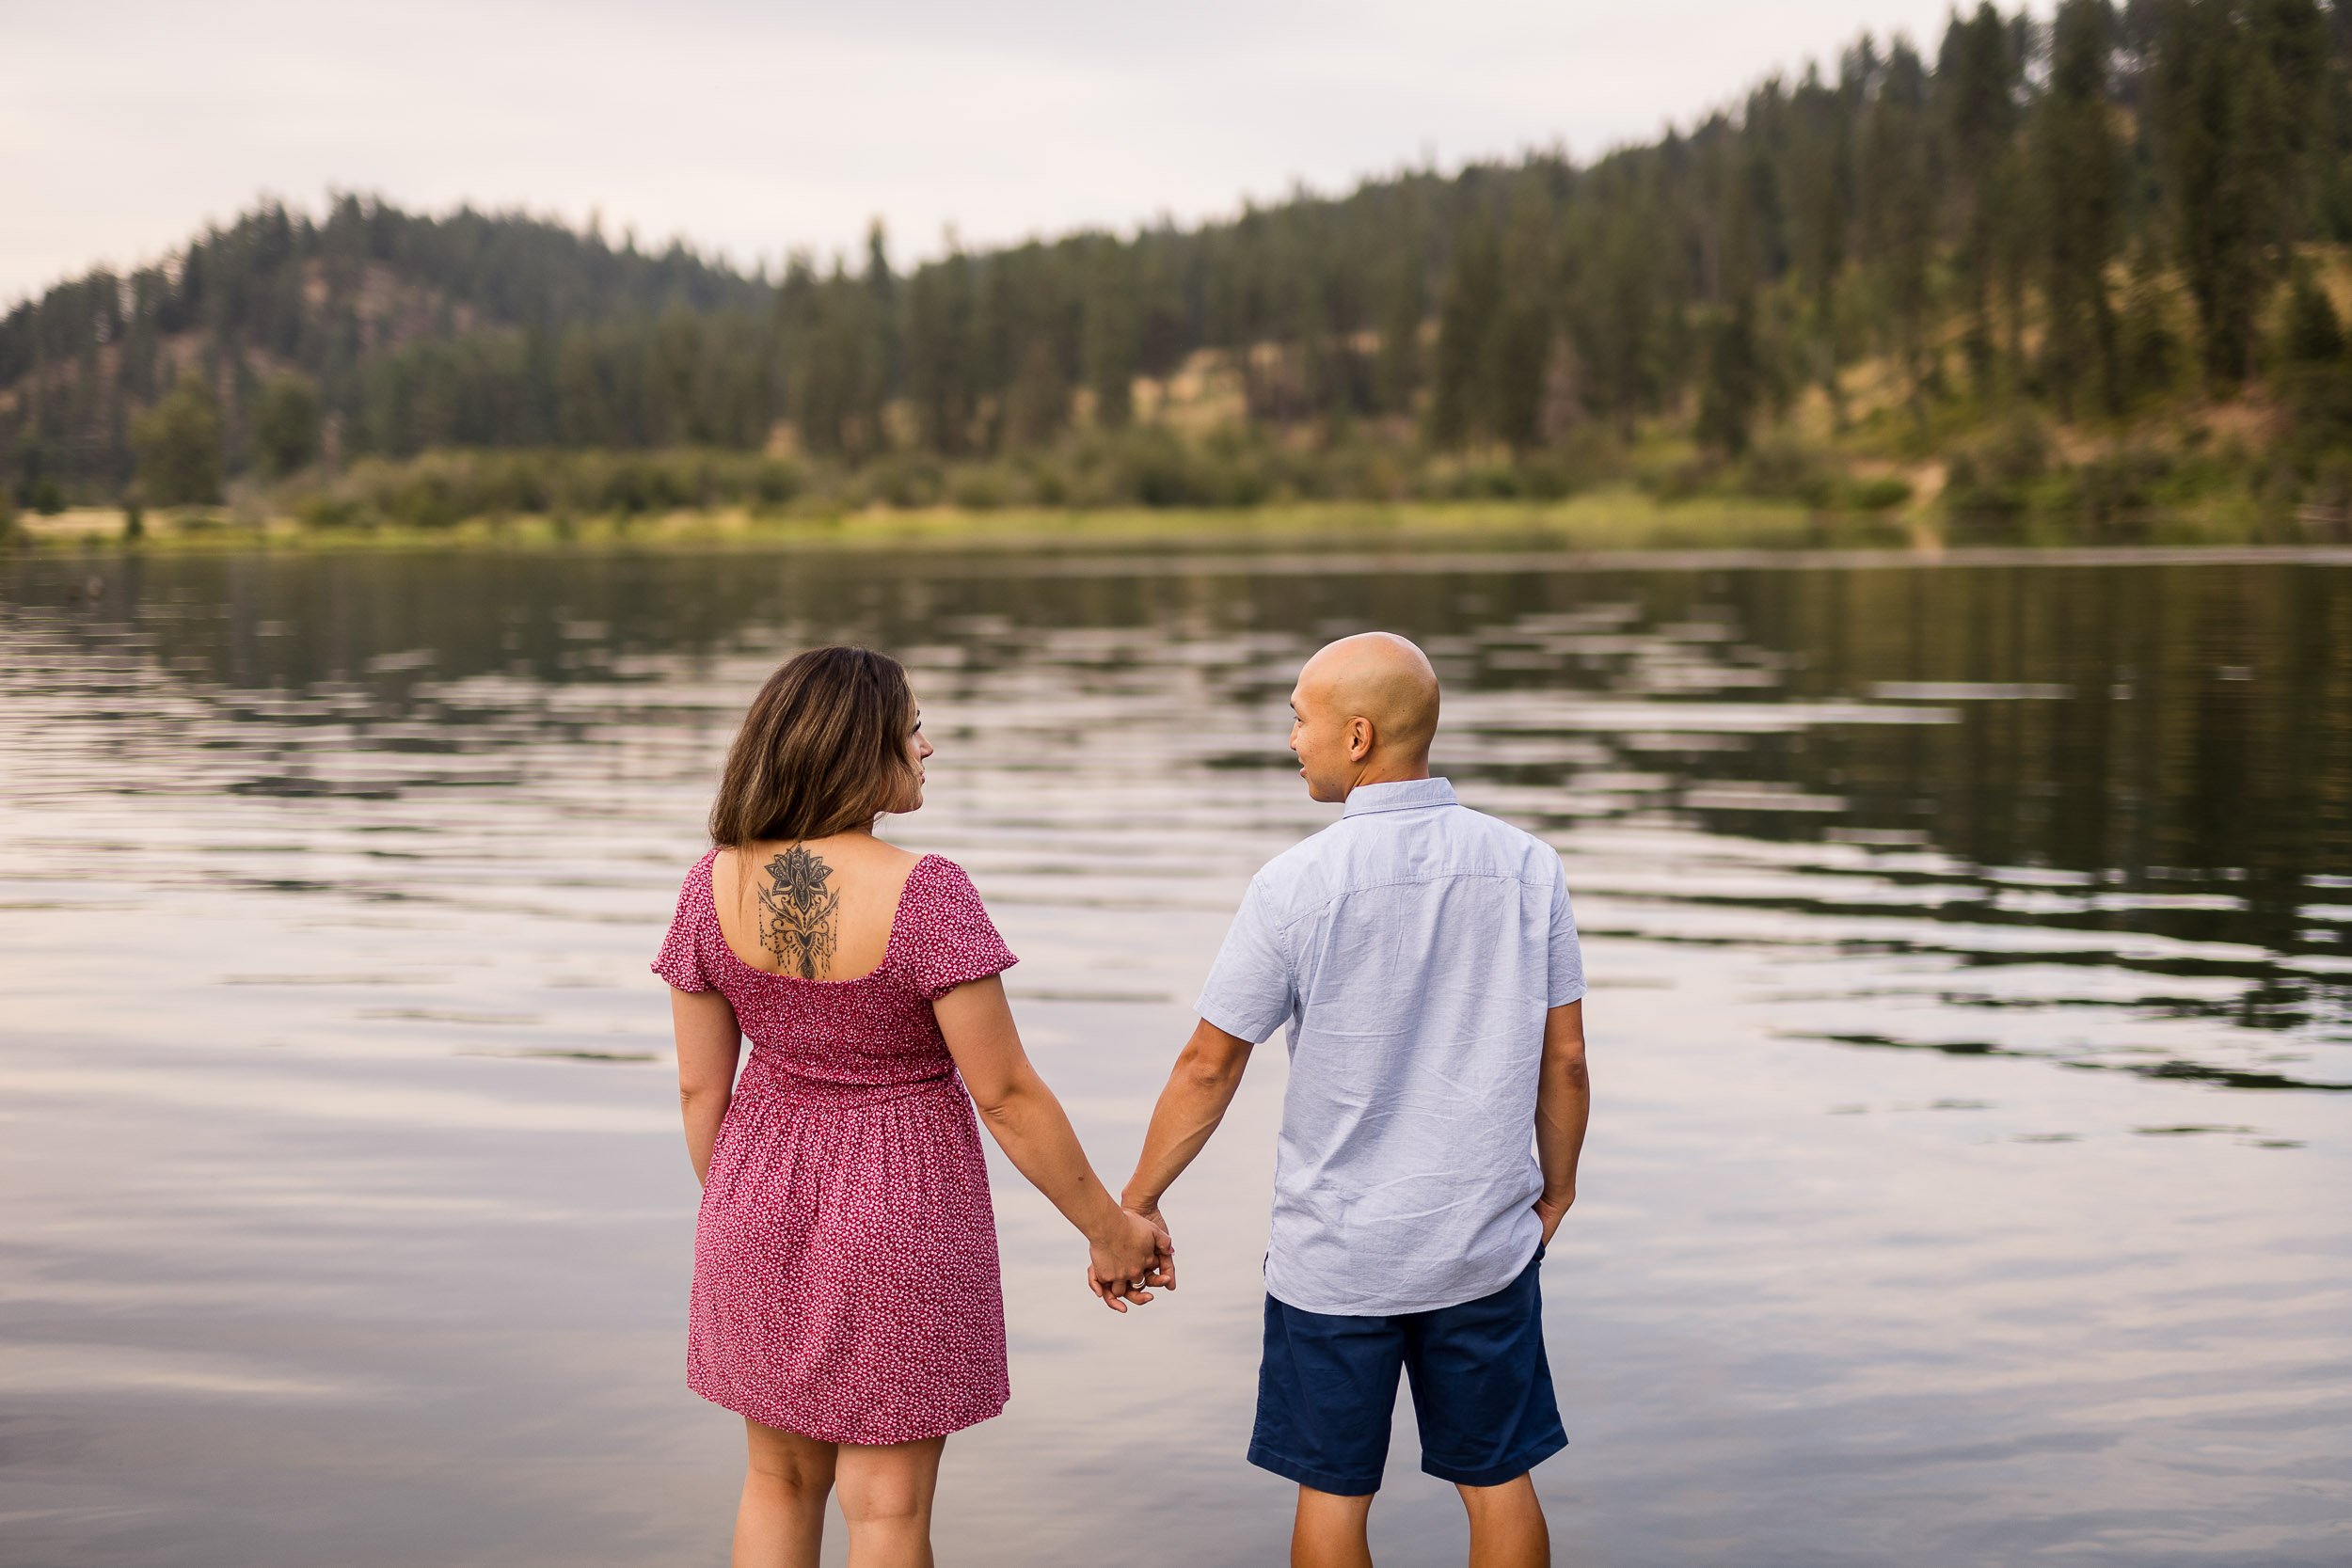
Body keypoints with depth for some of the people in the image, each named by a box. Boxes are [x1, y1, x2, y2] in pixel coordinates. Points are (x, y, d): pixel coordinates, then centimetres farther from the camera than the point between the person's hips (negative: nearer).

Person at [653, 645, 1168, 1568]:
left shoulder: (716, 884, -9)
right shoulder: (922, 895, -23)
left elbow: (699, 1086, -1)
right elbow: (1005, 1094, -19)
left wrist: (732, 1216, 15)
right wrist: (1110, 1230, -7)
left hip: (767, 1190, 4)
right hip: (899, 1215, -4)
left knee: (780, 1479, 20)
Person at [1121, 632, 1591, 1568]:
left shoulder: (1298, 884, -14)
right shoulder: (1526, 868, -6)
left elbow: (1209, 1068, -8)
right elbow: (1565, 1056, 1)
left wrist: (1136, 1204, 5)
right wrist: (1557, 1187, 17)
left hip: (1335, 1253, -3)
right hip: (1486, 1244, 3)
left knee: (1333, 1493, 10)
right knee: (1498, 1482, 14)